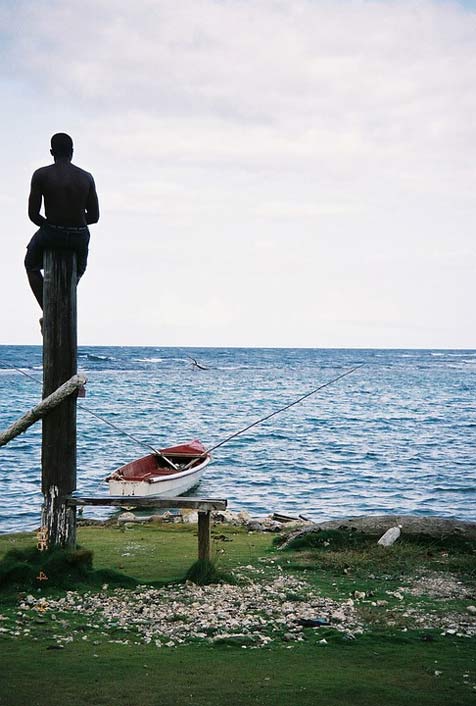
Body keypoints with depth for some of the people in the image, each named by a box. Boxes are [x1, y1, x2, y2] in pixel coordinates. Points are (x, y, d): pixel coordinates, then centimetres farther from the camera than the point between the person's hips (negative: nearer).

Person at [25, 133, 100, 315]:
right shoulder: (87, 177, -1)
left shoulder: (41, 175, -8)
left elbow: (33, 214, -8)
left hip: (50, 234, -2)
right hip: (79, 237, 2)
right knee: (78, 269, 37)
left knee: (31, 266, 30)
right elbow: (94, 216, 1)